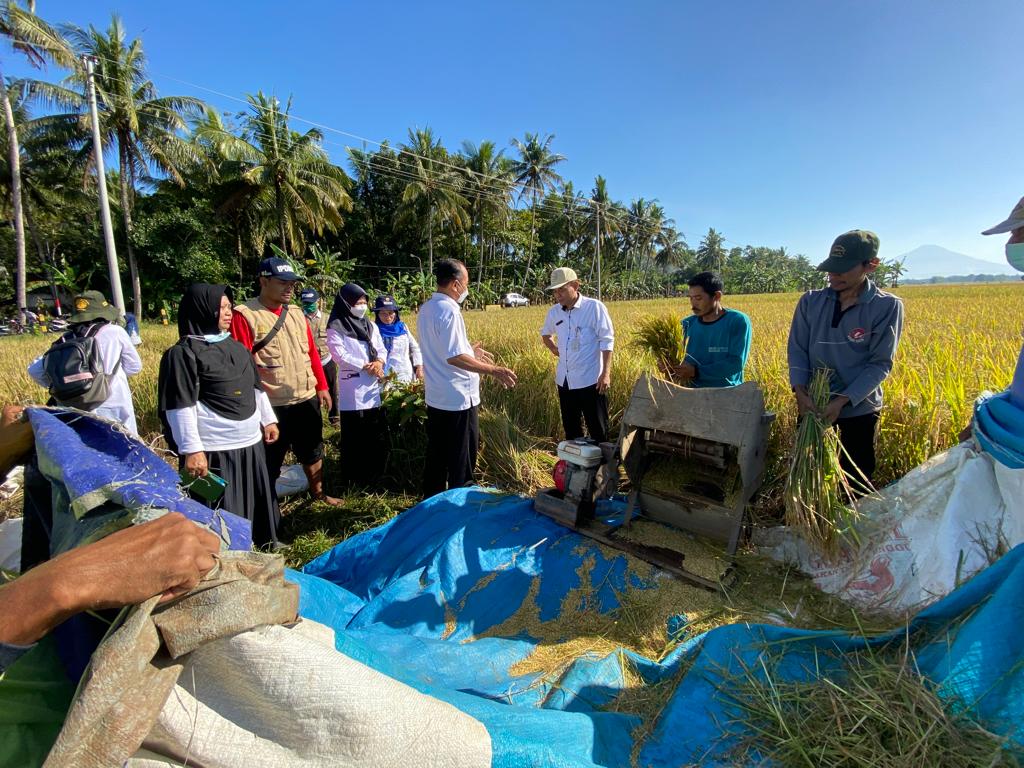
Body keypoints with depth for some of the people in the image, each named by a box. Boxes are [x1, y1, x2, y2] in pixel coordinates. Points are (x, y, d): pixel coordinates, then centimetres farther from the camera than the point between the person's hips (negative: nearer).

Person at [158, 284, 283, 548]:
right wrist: (191, 450, -18)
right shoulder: (184, 353, -10)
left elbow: (256, 387, 20)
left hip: (250, 442, 8)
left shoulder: (235, 346, 12)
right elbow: (180, 406, -15)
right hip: (214, 450, -7)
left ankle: (263, 543, 38)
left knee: (256, 501, 20)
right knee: (220, 511, 3)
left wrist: (268, 420, 18)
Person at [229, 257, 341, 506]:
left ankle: (318, 493, 42)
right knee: (269, 462, 10)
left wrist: (322, 386, 12)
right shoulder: (245, 315, -12)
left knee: (312, 452, 22)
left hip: (307, 399, 6)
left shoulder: (297, 315, 9)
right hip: (270, 405, -6)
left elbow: (312, 352, 14)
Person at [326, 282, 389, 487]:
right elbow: (340, 356, -12)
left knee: (378, 433, 10)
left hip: (374, 386, 6)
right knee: (355, 436, 0)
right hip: (352, 389, -6)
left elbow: (382, 349, 12)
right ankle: (354, 478, 13)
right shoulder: (335, 328, -5)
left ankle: (374, 474, 25)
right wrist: (366, 367, -13)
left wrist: (379, 362, -9)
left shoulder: (371, 326, 15)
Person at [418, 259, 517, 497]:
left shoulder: (426, 309, 9)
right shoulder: (449, 311, -19)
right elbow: (454, 358, -26)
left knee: (436, 455, 18)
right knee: (462, 460, 6)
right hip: (458, 399, -9)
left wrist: (470, 349, 23)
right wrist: (493, 370, -24)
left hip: (435, 397, 9)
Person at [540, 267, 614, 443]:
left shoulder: (595, 307, -10)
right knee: (570, 428, 17)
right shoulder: (554, 311, 5)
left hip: (590, 380, -6)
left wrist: (606, 373, -16)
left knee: (598, 430, 4)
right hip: (564, 380, 6)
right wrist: (554, 348, 8)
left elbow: (607, 341, -10)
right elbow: (545, 334, 25)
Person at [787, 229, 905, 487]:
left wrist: (842, 400, -21)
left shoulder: (887, 307, -10)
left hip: (859, 408, -2)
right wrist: (799, 390, -16)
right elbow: (797, 350, -2)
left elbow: (879, 364, -12)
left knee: (856, 479, 12)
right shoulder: (810, 302, -2)